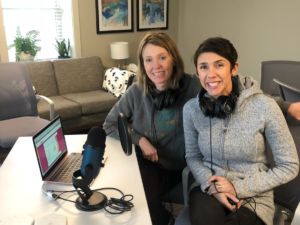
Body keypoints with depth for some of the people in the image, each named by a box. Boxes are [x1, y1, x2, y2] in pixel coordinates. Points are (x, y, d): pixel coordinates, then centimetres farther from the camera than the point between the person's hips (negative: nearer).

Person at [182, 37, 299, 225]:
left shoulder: (264, 107, -16)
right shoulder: (191, 109, -6)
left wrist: (239, 188, -13)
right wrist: (212, 185, -12)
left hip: (253, 198, -1)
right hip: (208, 191, 2)